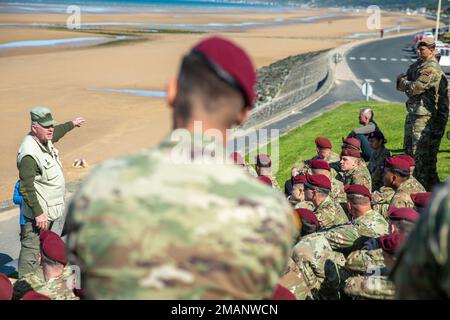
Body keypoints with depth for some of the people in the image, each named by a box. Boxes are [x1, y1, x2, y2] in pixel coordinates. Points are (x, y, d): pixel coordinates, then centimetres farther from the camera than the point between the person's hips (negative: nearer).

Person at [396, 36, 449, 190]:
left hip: (424, 115, -10)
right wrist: (409, 84, -9)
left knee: (421, 152, -7)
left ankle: (426, 186, 1)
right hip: (412, 113, 10)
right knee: (409, 149, 16)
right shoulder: (416, 65, 16)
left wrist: (404, 82, -2)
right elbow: (399, 86, 11)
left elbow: (415, 88, -19)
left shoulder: (432, 68, -13)